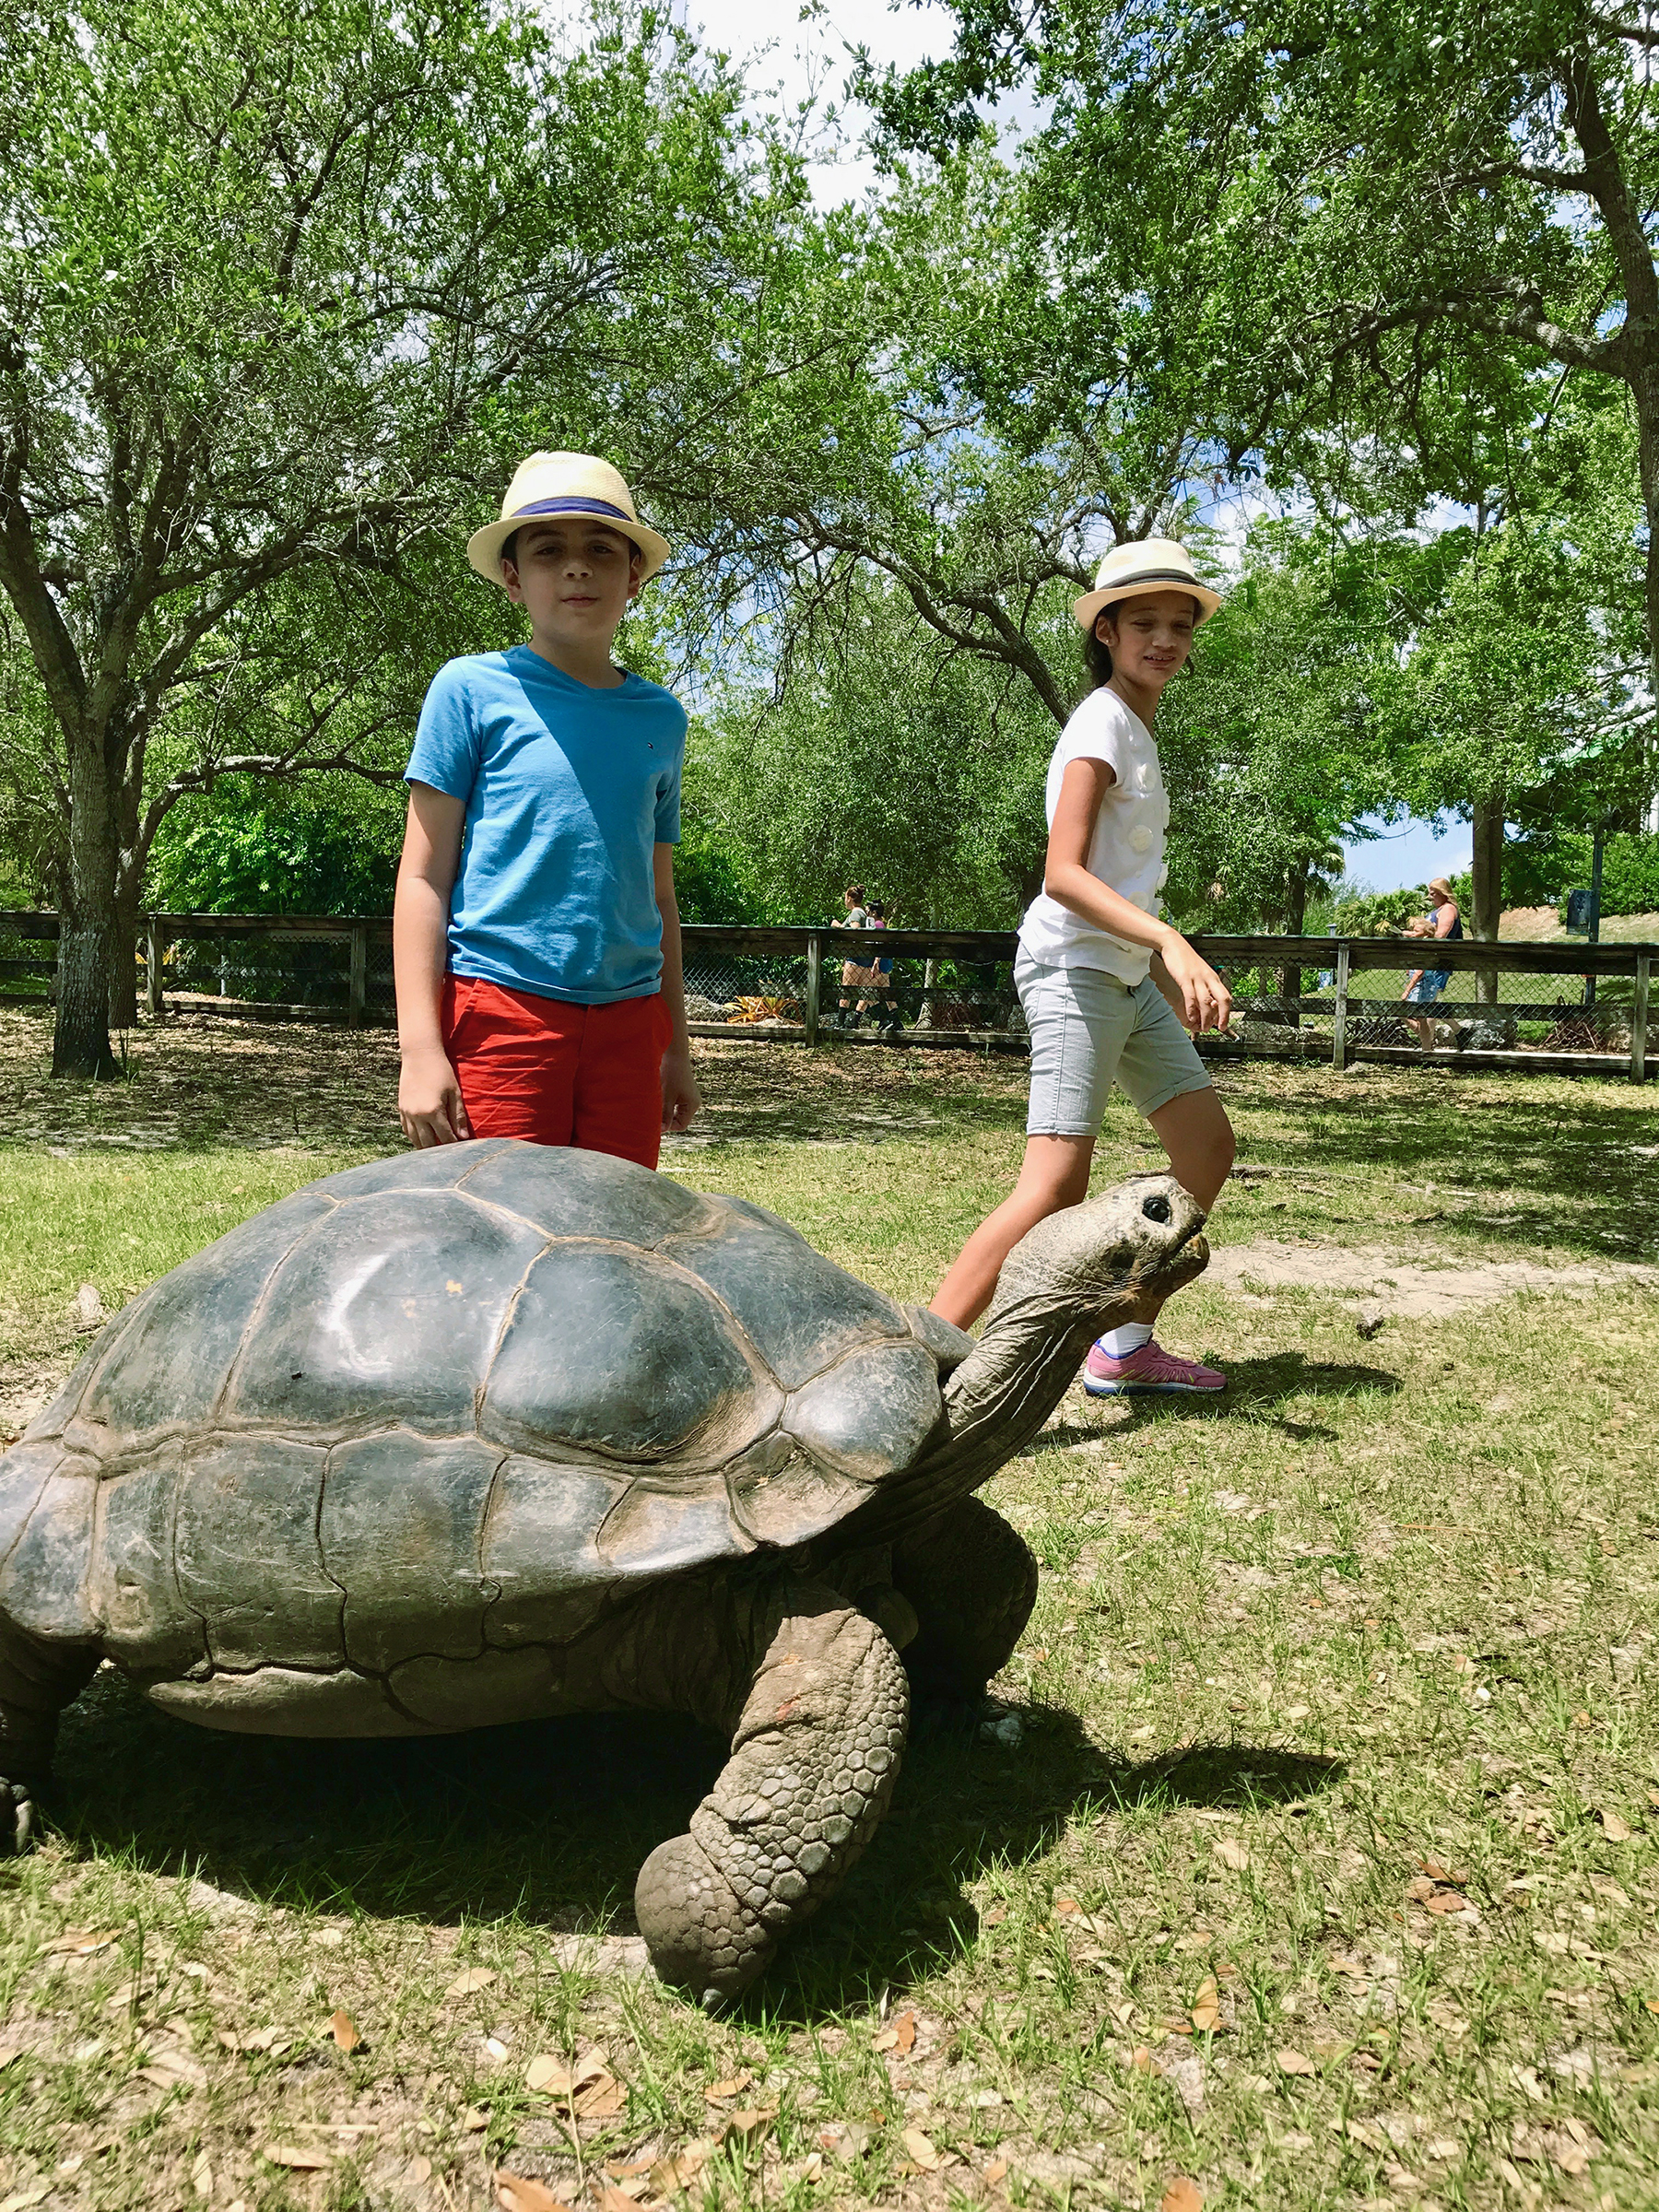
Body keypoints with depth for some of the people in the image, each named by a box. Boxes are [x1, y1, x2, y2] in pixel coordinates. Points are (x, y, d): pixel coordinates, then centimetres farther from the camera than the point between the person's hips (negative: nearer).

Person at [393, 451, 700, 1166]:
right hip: (501, 1006, -4)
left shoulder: (661, 718, 14)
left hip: (627, 1017, 4)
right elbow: (423, 875, -1)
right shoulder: (473, 689, 2)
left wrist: (677, 1046, 20)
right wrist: (420, 1047, -9)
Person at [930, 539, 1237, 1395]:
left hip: (1130, 975, 10)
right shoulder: (1102, 722, -10)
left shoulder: (1135, 728, 18)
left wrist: (1171, 969, 21)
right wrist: (1171, 942, -31)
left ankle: (1125, 1347, 22)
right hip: (1073, 970, -10)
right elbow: (1063, 875, -22)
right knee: (1057, 1184, -20)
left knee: (1208, 1147, 14)